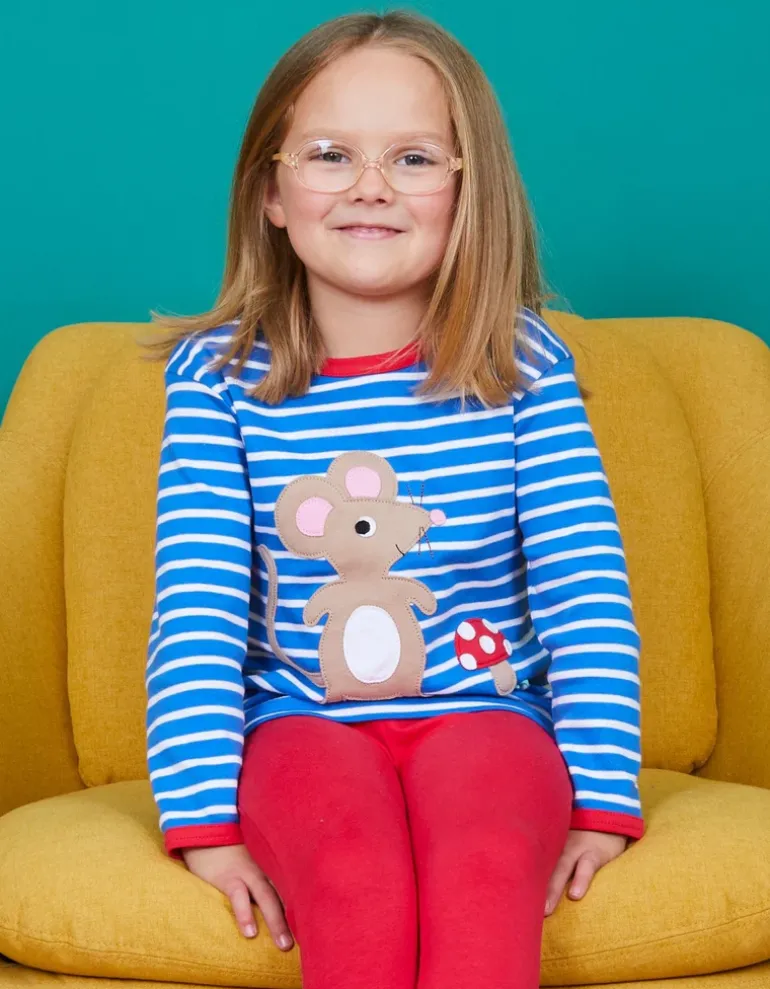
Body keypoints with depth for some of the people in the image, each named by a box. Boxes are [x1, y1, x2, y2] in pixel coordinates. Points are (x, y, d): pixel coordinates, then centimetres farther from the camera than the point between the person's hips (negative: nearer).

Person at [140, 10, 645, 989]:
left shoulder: (526, 366, 1)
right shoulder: (217, 374, 1)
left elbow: (589, 595, -1)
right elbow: (195, 607, -4)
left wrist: (602, 800, -8)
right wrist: (204, 817, -12)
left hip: (482, 710, 0)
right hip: (302, 718, 0)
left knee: (485, 864, -33)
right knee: (357, 878, -32)